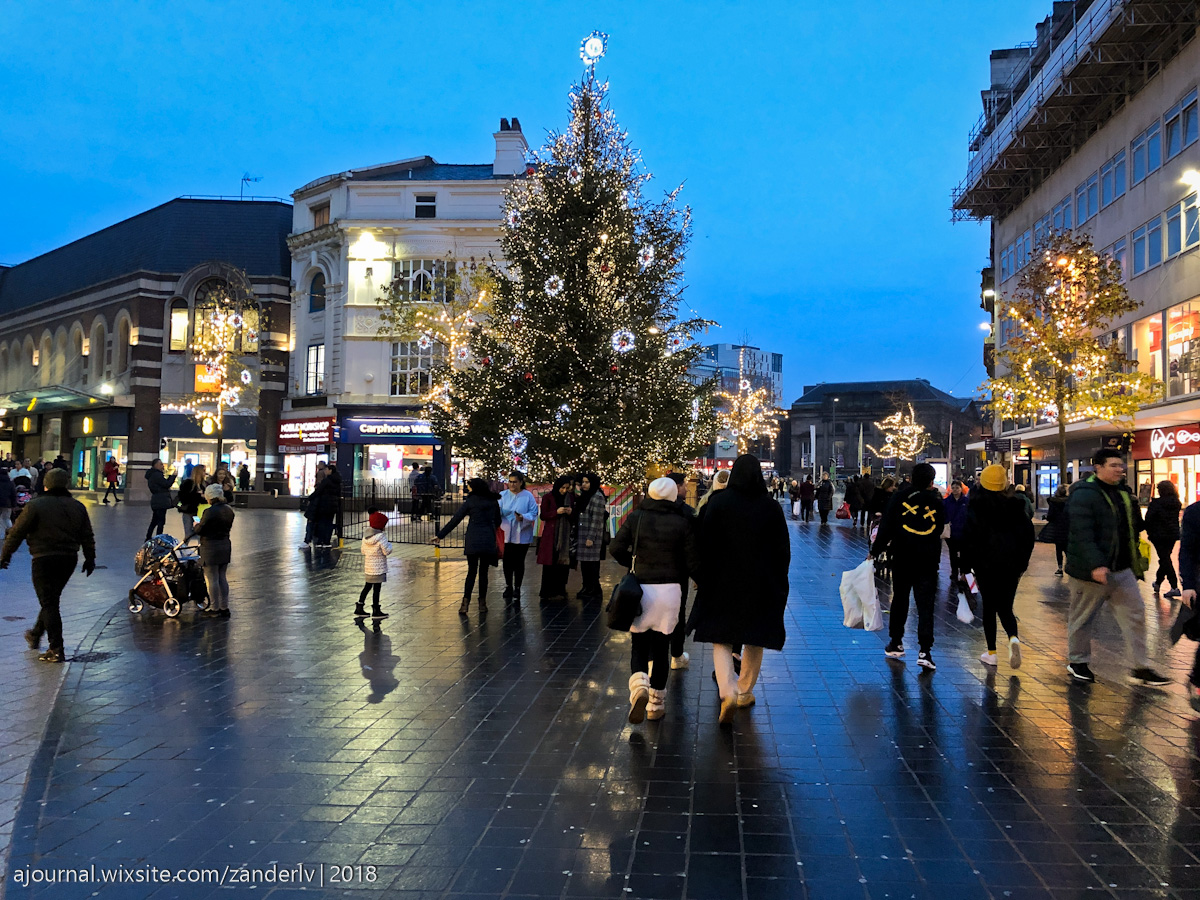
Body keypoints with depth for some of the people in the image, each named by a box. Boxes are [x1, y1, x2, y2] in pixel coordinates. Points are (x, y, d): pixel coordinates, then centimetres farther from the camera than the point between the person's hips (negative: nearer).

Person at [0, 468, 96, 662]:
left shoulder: (35, 505, -7)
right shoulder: (78, 507, 7)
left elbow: (17, 533, -5)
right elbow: (87, 537, 11)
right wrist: (90, 559, 20)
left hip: (44, 559, -5)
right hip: (69, 559, 5)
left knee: (49, 603, -2)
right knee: (51, 600, 20)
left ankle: (56, 649, -6)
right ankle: (35, 635, 38)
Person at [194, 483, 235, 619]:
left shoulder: (210, 512, -20)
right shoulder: (229, 510, 4)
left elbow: (199, 530, -14)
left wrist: (196, 525, 6)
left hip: (211, 548, -8)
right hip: (225, 546, 8)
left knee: (212, 579, 2)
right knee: (222, 578, 15)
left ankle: (214, 609, 8)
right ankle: (224, 608, 19)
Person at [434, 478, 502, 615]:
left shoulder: (471, 501, -3)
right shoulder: (493, 501, 6)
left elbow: (455, 520, -2)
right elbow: (498, 521, 15)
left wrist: (440, 535, 3)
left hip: (473, 541, -2)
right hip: (489, 540, 2)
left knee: (471, 571, 3)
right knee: (483, 572, 9)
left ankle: (465, 603, -5)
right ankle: (482, 603, 10)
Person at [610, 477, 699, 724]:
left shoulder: (635, 518, -2)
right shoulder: (682, 523, -3)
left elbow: (616, 547, -8)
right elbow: (692, 562, -3)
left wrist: (633, 565, 9)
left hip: (640, 588, 0)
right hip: (670, 590, 0)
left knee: (638, 644, 10)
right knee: (661, 645, 11)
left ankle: (639, 684, -16)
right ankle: (656, 702, 17)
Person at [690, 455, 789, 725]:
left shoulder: (717, 503, -9)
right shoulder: (771, 507, -6)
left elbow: (702, 542, -7)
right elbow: (783, 549, 0)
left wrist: (701, 578, 6)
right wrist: (778, 584, 12)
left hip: (722, 583, -1)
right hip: (760, 586, 1)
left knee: (721, 641, 8)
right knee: (754, 641, 18)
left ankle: (727, 691, -12)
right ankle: (745, 691, 28)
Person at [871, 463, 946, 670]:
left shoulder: (899, 497, -4)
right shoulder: (937, 503, 1)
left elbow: (886, 527, -7)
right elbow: (940, 530, 9)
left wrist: (875, 551, -2)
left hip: (902, 559, 0)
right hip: (928, 561, 0)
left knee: (899, 601, 15)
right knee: (925, 606, -1)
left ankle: (896, 645, 24)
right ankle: (925, 651, -11)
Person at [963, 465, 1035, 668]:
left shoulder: (976, 508, -5)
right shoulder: (1015, 505, 4)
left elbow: (969, 537, -9)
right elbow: (1028, 535, 7)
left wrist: (966, 567, -3)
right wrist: (1022, 564, 13)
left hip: (985, 565, -2)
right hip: (1011, 566, 2)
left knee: (989, 607, 8)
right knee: (1005, 608, 11)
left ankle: (991, 653, 11)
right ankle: (1013, 638, -17)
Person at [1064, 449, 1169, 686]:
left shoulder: (1124, 493, 11)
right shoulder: (1084, 495, -16)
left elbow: (1135, 528, 20)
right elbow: (1082, 535, -24)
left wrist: (1137, 563, 17)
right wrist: (1095, 565, -32)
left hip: (1122, 570, 8)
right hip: (1090, 571, -7)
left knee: (1135, 614, 5)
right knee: (1082, 618, 7)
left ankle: (1141, 668, 11)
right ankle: (1077, 662, 23)